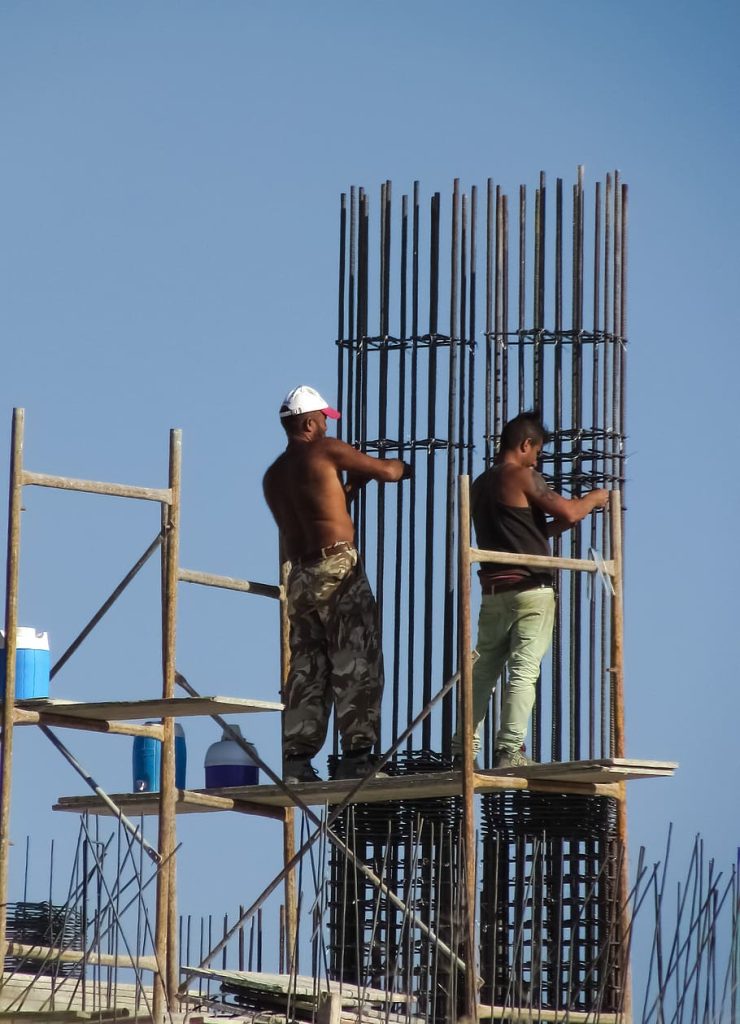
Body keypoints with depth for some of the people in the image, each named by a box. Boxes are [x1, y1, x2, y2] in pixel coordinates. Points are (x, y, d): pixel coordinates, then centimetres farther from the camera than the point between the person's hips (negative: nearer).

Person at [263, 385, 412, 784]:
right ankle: (356, 755, -13)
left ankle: (296, 759, 5)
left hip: (300, 574, 7)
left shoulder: (273, 475, 18)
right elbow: (387, 472, 3)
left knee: (307, 668, 10)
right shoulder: (325, 451, -2)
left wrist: (348, 488, 28)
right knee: (357, 665, -7)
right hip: (339, 568, -7)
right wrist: (403, 464, 25)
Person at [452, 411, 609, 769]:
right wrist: (594, 498, 7)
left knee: (484, 670, 11)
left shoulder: (480, 485, 19)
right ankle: (509, 749, -15)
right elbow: (567, 512, -12)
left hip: (493, 590, 7)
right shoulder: (522, 476, -6)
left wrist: (564, 522, 26)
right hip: (530, 588, -7)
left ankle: (463, 747, 8)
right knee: (524, 670, -8)